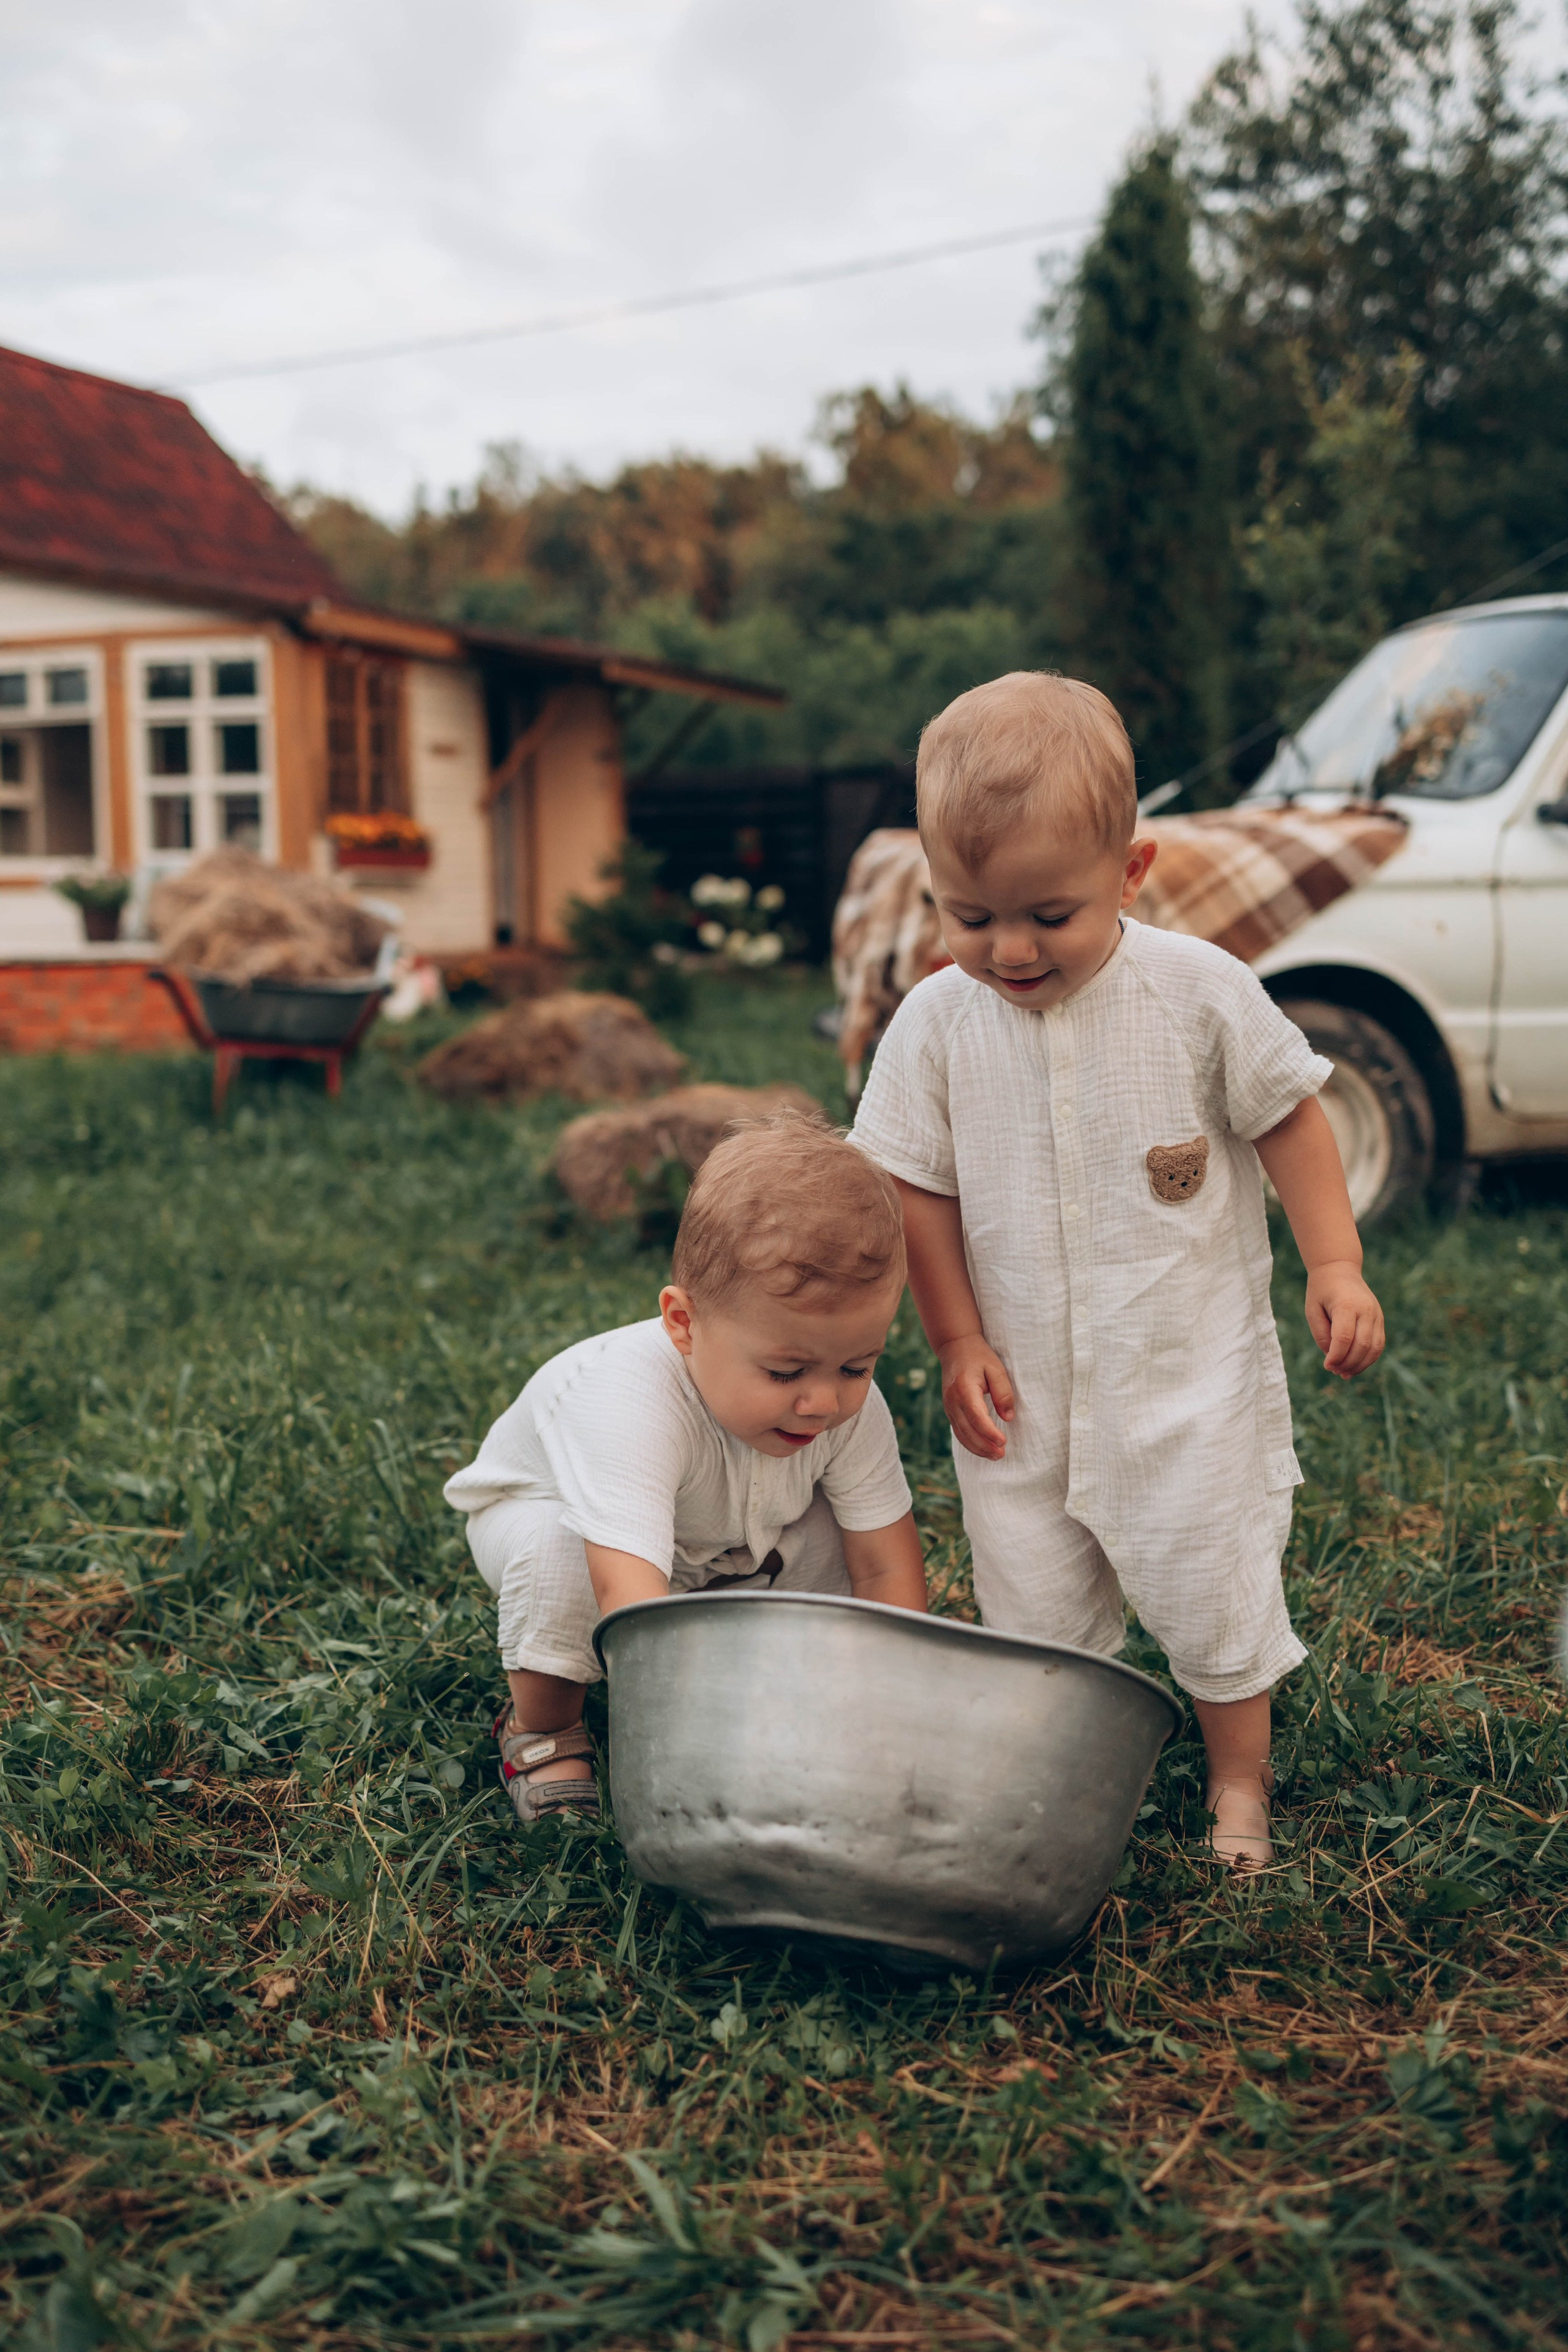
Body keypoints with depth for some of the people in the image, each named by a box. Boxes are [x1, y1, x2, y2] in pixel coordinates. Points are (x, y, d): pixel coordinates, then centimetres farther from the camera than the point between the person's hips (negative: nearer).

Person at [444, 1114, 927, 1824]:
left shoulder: (848, 1402, -28)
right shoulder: (631, 1403, -46)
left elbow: (888, 1568, -20)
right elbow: (628, 1591, -56)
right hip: (541, 1506, -4)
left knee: (830, 1538, -20)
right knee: (557, 1549, -37)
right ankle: (541, 1729, -9)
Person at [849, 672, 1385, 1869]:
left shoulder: (1202, 994, -12)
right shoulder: (936, 1023, -8)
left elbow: (1289, 1119, 0)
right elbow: (917, 1185, 1)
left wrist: (1336, 1263, -8)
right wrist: (958, 1341, -2)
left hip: (1193, 1371, -2)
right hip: (1024, 1388, 2)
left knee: (1211, 1582, 7)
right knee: (1034, 1608, 10)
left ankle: (1241, 1783, 29)